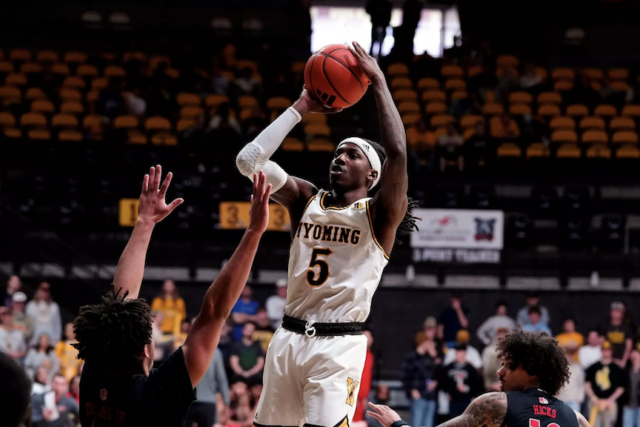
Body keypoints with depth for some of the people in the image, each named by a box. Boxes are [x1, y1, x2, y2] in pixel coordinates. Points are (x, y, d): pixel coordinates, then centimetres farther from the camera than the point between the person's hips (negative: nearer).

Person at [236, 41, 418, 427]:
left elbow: (398, 154, -19)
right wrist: (301, 108, 4)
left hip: (339, 344, -5)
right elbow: (250, 160, 1)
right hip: (289, 338, 5)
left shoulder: (379, 215, -1)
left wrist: (379, 83, -14)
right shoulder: (307, 200, 11)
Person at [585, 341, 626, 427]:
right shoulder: (593, 367, 9)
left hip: (610, 403, -2)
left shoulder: (617, 369, 2)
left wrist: (610, 400, -9)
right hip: (595, 402, 2)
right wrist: (593, 398, -4)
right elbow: (587, 384, 9)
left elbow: (621, 388, 1)